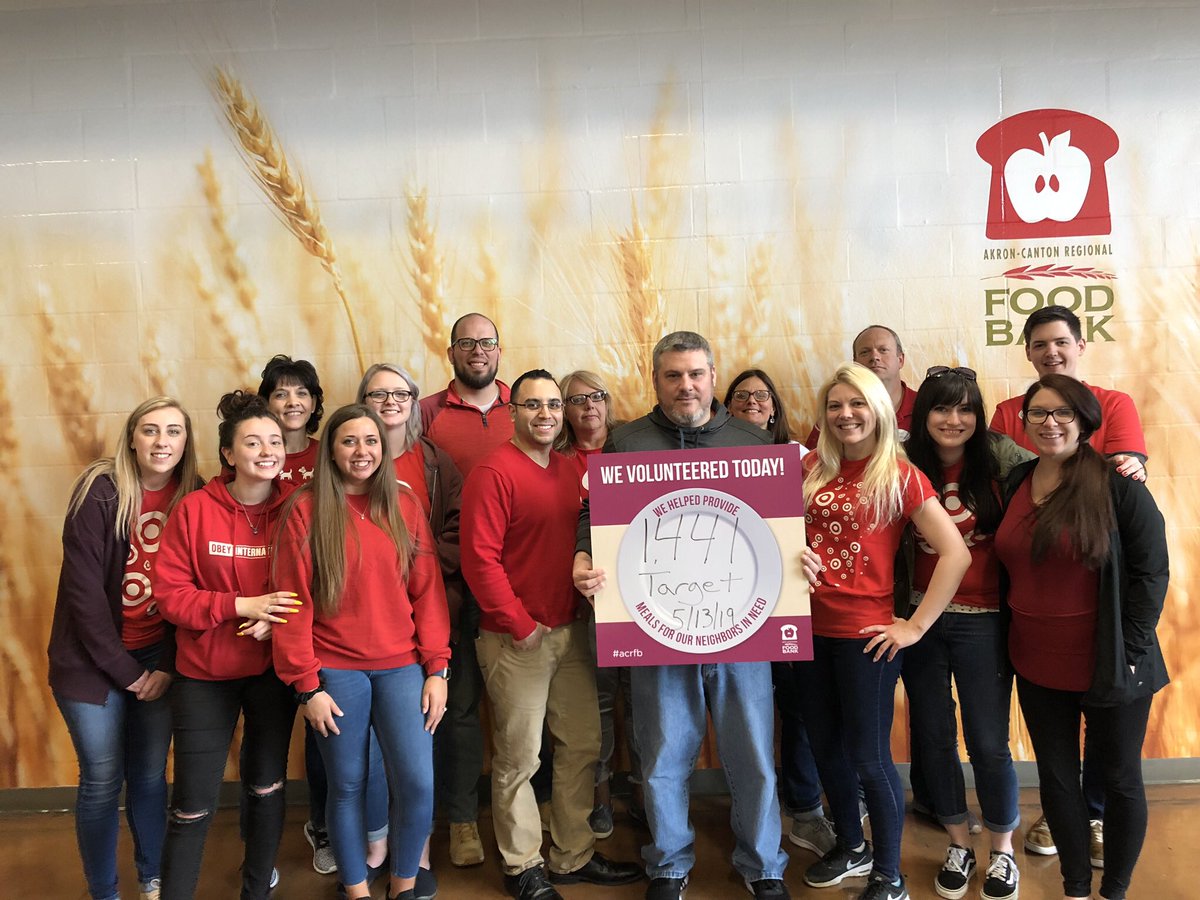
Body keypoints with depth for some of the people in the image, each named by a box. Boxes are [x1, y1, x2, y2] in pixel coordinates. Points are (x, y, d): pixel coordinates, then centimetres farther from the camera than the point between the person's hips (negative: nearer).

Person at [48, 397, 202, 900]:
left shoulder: (193, 499, -4)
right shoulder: (99, 492, -14)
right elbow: (82, 589, -15)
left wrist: (167, 666, -7)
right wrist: (124, 670, -13)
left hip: (159, 658, 3)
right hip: (93, 661, -3)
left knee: (150, 776, 13)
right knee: (102, 781, 7)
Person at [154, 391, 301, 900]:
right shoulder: (195, 509, -9)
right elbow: (169, 592, -9)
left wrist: (275, 621, -19)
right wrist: (241, 605, -21)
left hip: (273, 670, 2)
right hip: (205, 673, -2)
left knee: (267, 786, 17)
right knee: (193, 804, 3)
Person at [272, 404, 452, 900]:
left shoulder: (405, 505, 5)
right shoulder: (306, 510, -2)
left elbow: (428, 592, 4)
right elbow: (294, 604, -3)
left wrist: (436, 668, -1)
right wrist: (306, 685, -6)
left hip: (401, 667, 2)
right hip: (335, 671, -1)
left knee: (418, 784, -3)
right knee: (347, 786, 9)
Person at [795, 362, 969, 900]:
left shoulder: (899, 475, -8)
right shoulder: (812, 468, 4)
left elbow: (956, 553, -12)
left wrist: (916, 626, -12)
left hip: (865, 633, -5)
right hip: (810, 628, 5)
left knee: (868, 757, 4)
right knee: (824, 748, 17)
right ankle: (851, 847, 40)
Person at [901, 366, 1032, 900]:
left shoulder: (999, 458, -7)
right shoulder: (906, 465, -2)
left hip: (982, 620, -2)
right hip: (920, 616, 2)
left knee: (988, 743, 6)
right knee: (932, 737, 14)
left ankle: (1002, 850, 33)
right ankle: (959, 845, 37)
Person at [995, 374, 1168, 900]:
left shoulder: (1118, 486, -12)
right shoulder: (1014, 485, 3)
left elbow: (1150, 573, -12)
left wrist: (1130, 652, -14)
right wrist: (1007, 642, 5)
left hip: (1108, 668, -4)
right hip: (1036, 666, 5)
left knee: (1120, 779, 13)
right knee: (1056, 777, 15)